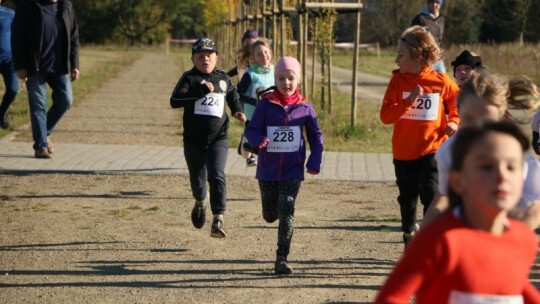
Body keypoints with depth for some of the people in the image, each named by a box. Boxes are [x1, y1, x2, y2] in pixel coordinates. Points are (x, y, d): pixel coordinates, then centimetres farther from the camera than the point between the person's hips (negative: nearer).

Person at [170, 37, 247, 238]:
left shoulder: (223, 79, 6)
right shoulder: (189, 78, -4)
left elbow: (233, 95, 28)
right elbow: (175, 101, -20)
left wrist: (237, 111, 8)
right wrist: (200, 91, -27)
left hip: (218, 139, 0)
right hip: (193, 140, 0)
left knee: (217, 176, -18)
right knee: (197, 178, 15)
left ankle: (218, 220, -24)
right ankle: (200, 202, 50)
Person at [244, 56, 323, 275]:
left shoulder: (304, 107, -2)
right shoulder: (266, 104, -5)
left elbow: (316, 136, 8)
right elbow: (251, 129, -5)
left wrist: (314, 161, -2)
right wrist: (258, 140, -28)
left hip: (293, 170, -1)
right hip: (268, 169, 1)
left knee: (287, 211, -13)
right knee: (270, 214, 13)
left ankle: (282, 258, -9)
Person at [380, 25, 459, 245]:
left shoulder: (441, 82, -5)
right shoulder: (398, 81, -2)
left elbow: (457, 105, 13)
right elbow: (385, 116, -10)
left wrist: (454, 122, -6)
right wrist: (408, 101, -23)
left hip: (433, 150, -3)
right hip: (404, 152, 3)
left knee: (431, 194, -17)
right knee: (407, 199, 16)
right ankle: (410, 237, 37)